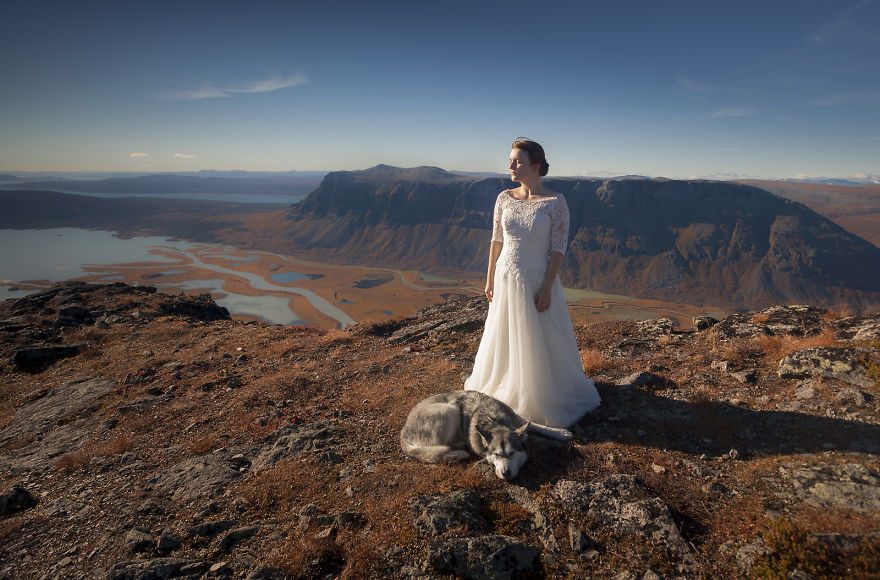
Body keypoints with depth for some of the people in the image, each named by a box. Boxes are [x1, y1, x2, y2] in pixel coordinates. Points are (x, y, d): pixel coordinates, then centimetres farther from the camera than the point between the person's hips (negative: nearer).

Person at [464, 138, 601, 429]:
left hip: (537, 281, -4)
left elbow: (559, 248, -12)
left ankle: (544, 398, 29)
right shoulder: (505, 198, 0)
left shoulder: (555, 202, -12)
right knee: (503, 339, 18)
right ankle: (503, 390, 41)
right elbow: (496, 240, 7)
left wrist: (546, 288, -16)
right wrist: (490, 279, 7)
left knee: (540, 342, 8)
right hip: (506, 280, 5)